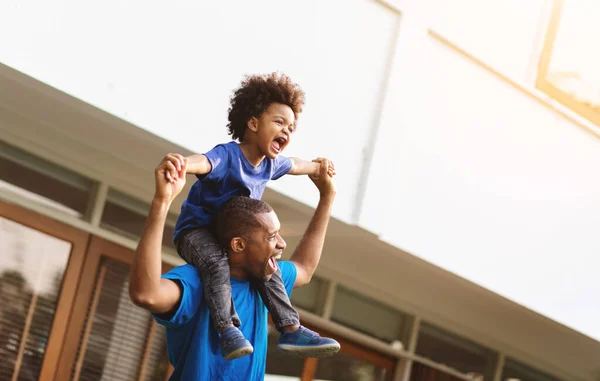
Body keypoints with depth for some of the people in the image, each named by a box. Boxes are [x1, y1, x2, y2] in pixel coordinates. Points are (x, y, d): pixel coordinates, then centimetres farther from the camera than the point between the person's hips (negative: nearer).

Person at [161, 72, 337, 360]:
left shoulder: (270, 163, 0)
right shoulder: (228, 155, -27)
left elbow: (294, 165, 25)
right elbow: (203, 162, -51)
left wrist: (318, 168, 41)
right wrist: (181, 163, -73)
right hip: (195, 230, -8)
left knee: (268, 268, 3)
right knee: (217, 263, -35)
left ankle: (291, 331, 8)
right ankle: (228, 330, -35)